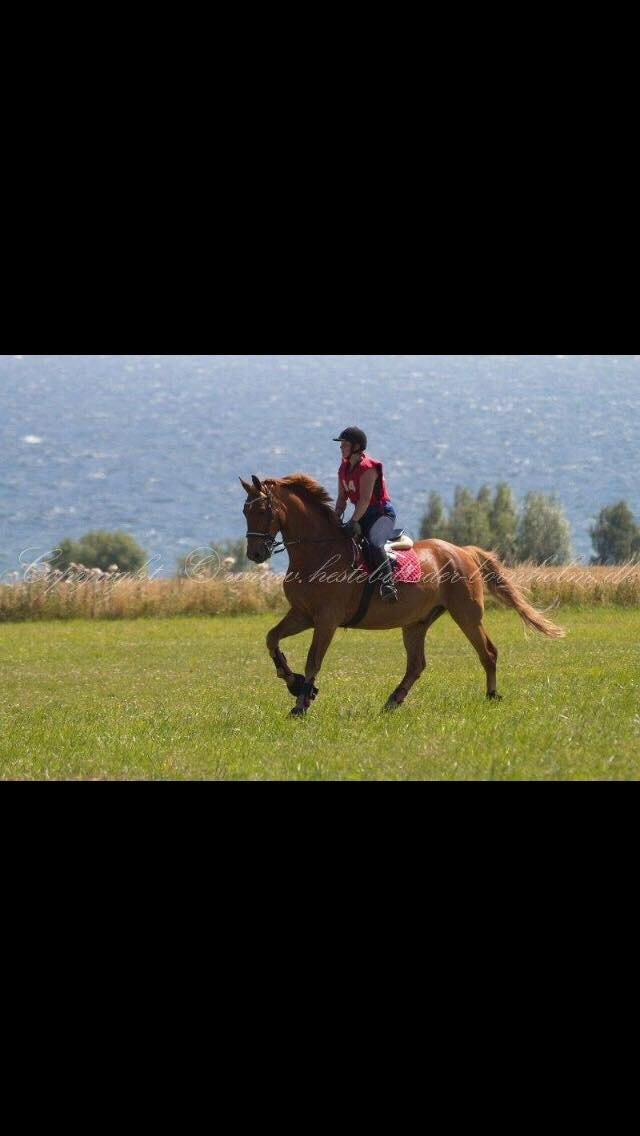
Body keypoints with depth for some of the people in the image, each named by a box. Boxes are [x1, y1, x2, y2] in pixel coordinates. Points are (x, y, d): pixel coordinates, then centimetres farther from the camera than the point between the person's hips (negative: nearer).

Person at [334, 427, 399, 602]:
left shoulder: (367, 467, -16)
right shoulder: (344, 469, 11)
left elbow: (365, 498, -23)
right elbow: (342, 498, 12)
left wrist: (354, 521, -29)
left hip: (382, 513, -10)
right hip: (363, 515, 10)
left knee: (374, 543, -34)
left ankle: (388, 586, -38)